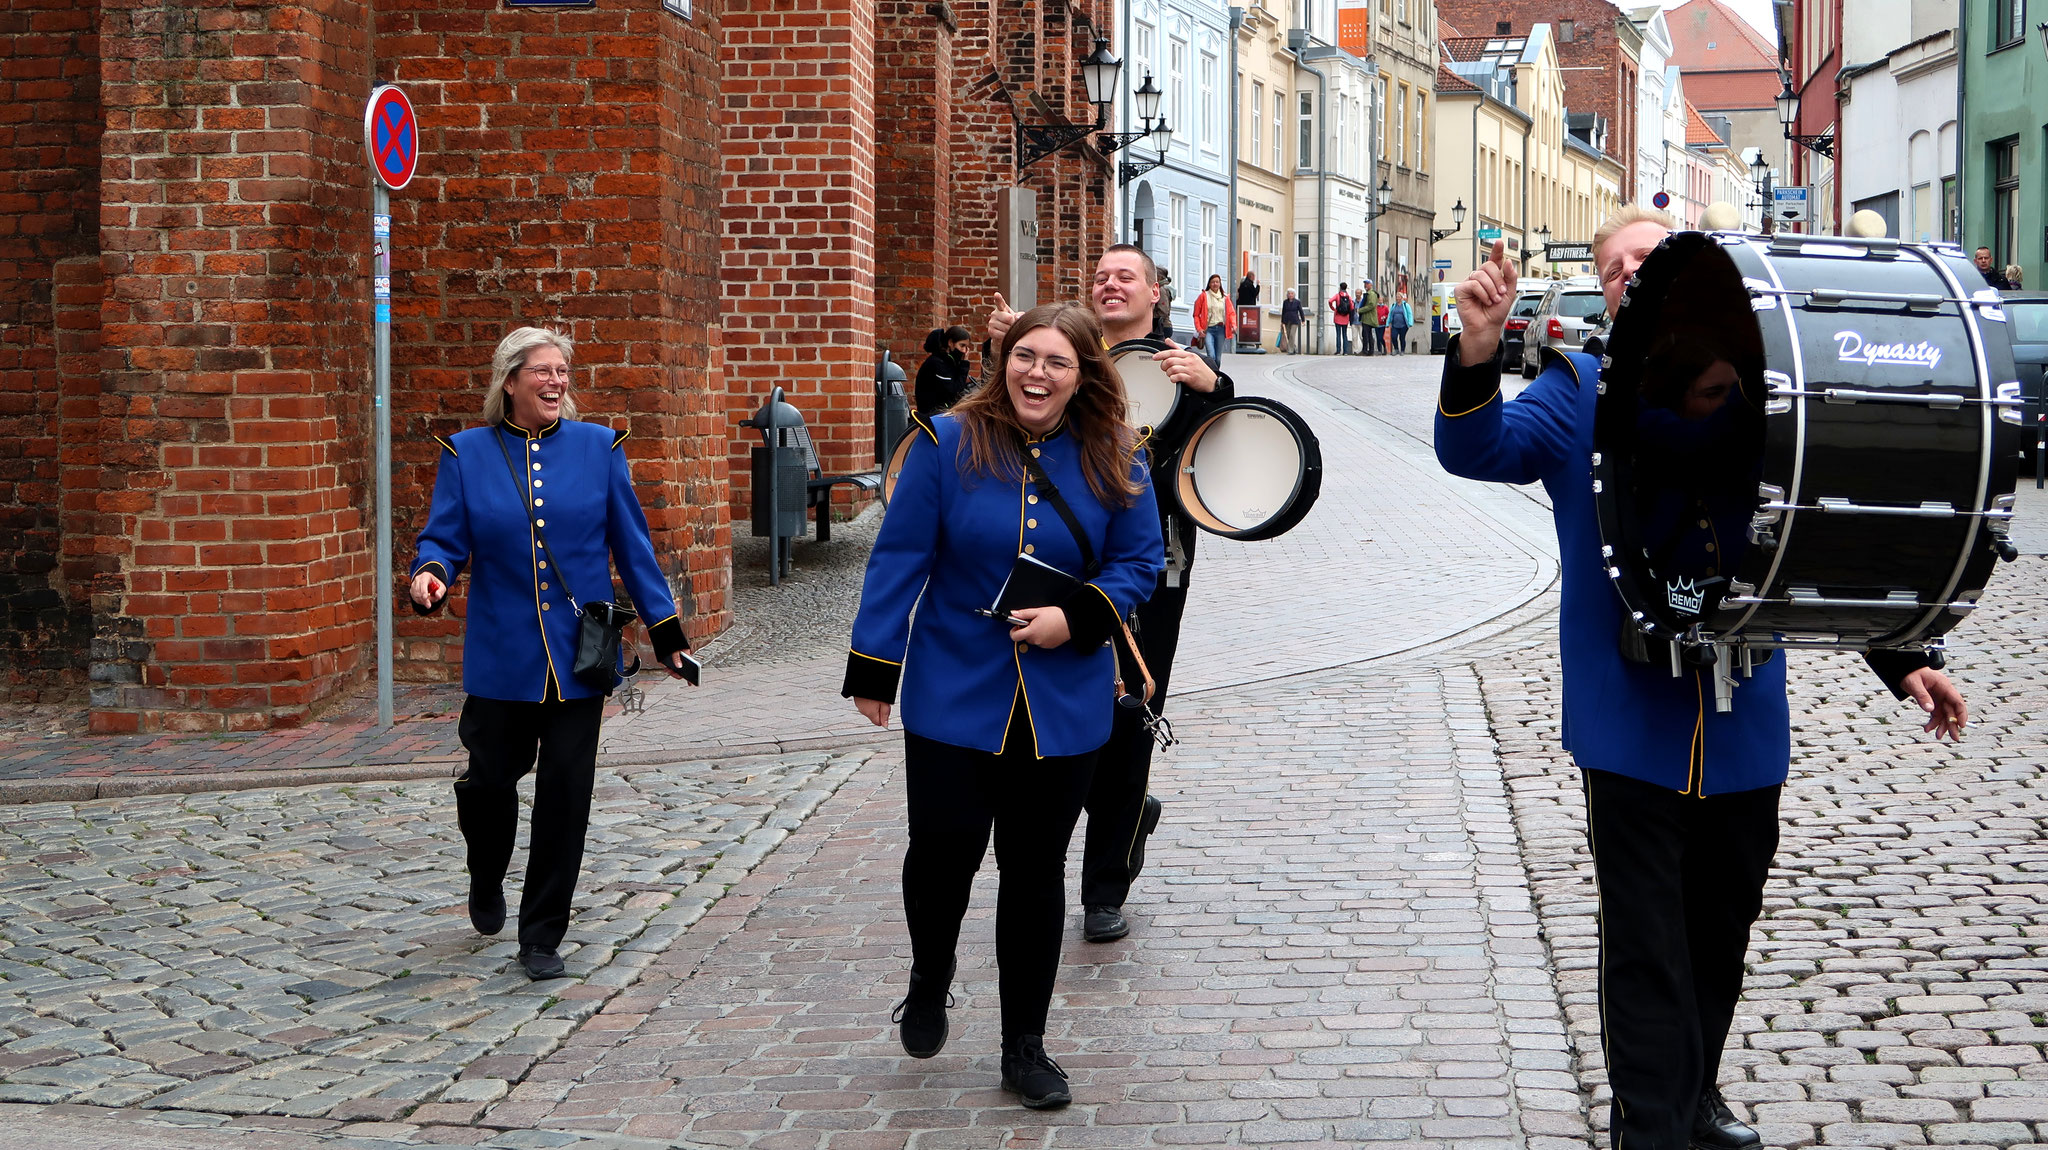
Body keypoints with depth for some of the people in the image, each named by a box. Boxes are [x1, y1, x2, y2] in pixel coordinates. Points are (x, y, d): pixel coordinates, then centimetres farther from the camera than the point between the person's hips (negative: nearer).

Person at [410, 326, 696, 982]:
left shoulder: (599, 447, 5)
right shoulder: (467, 454, 3)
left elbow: (632, 545, 8)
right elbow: (445, 539, 1)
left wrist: (665, 628, 8)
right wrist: (431, 573, -23)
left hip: (579, 654, 1)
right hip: (501, 655, 0)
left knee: (565, 792, 0)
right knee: (491, 779, 4)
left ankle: (542, 939, 12)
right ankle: (487, 880, 38)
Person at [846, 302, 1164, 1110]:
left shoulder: (1112, 461, -1)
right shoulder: (949, 443, -7)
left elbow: (1139, 559, 3)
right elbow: (900, 557, -5)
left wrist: (1076, 617, -15)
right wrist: (872, 669, -6)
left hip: (1064, 704, 2)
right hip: (954, 698, -1)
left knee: (1037, 871, 7)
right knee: (944, 851, -2)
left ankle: (1025, 1047, 20)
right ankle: (929, 982, 31)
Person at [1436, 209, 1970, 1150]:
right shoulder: (1580, 392, -1)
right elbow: (1477, 451, -17)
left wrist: (1901, 660, 4)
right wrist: (1477, 353, -36)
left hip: (1744, 721, 4)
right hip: (1632, 720, -3)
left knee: (1722, 927, 18)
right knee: (1646, 945, -3)